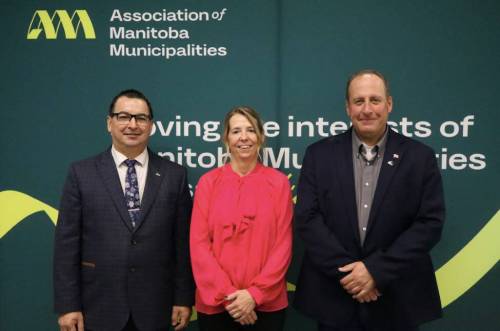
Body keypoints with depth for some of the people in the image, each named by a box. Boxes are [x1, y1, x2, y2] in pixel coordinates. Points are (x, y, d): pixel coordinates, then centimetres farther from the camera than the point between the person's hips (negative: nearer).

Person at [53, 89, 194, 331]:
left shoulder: (174, 175, 2)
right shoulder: (81, 173, -1)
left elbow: (183, 242, 3)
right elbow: (67, 243, -2)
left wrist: (184, 299, 1)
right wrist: (68, 305, -5)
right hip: (99, 308, -1)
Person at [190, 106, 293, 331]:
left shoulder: (278, 182, 0)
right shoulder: (208, 182, 0)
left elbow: (283, 245, -3)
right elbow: (199, 244, -3)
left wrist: (255, 293, -11)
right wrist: (226, 294, -11)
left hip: (266, 303, 0)